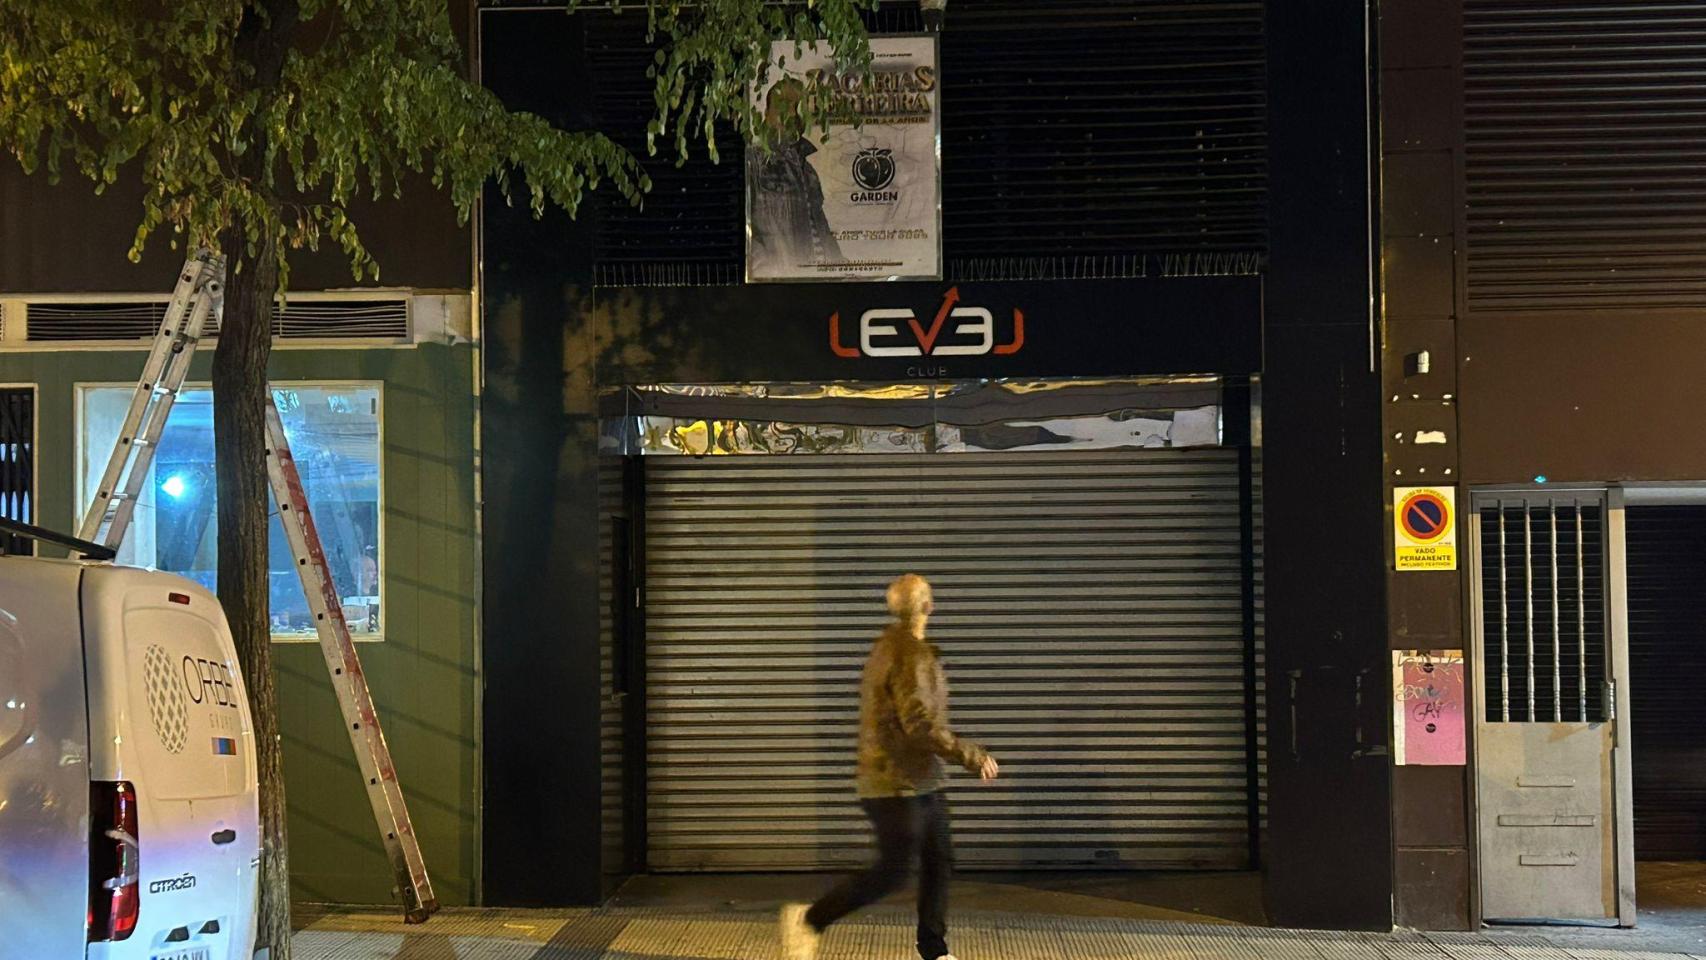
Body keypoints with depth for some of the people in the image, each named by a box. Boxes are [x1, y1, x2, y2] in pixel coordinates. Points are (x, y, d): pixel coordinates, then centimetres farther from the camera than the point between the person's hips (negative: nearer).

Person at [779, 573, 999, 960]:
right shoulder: (909, 655, -20)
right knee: (892, 872, -4)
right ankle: (808, 920, 4)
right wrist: (973, 757, -20)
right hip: (897, 785, -10)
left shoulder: (887, 647, 11)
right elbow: (920, 725, -26)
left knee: (938, 860, 10)